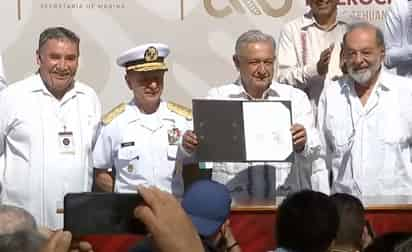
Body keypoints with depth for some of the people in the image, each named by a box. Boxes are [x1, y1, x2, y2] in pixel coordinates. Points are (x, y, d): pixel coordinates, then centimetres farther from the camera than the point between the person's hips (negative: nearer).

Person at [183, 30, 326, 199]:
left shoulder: (295, 98, 14)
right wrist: (189, 147, -14)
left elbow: (312, 154, 4)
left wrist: (302, 146, -18)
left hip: (284, 200, 1)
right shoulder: (217, 97, 13)